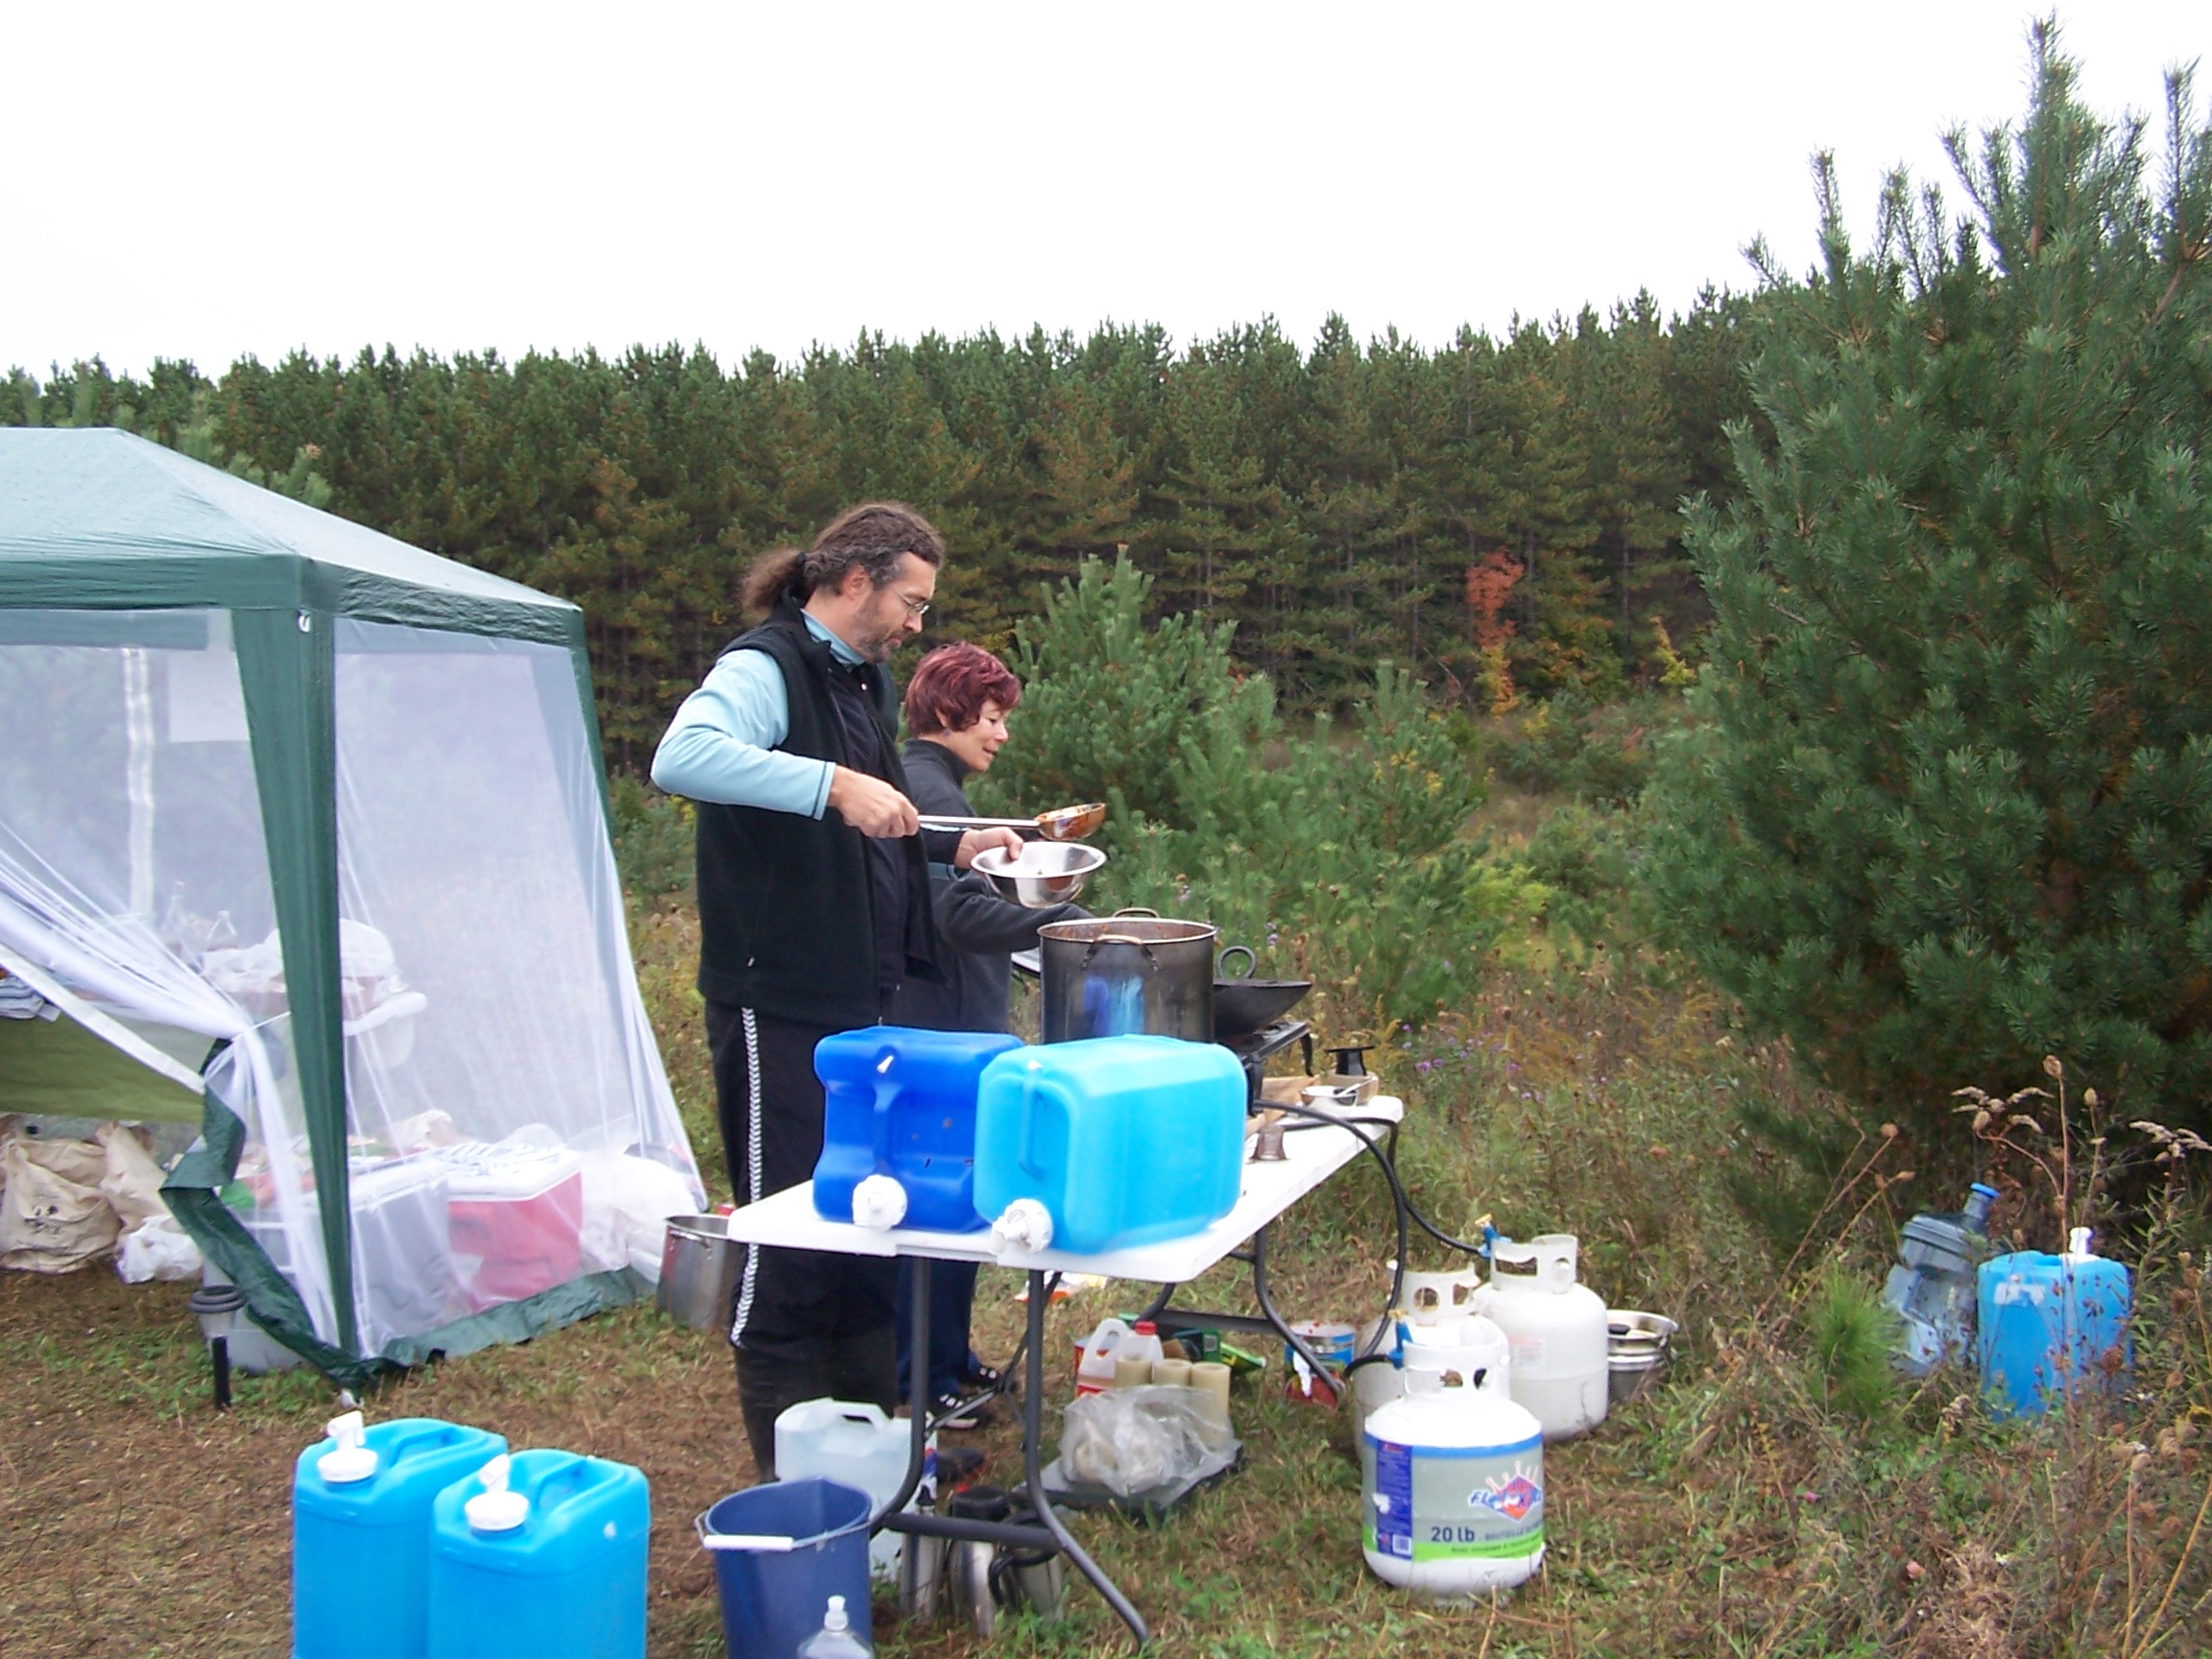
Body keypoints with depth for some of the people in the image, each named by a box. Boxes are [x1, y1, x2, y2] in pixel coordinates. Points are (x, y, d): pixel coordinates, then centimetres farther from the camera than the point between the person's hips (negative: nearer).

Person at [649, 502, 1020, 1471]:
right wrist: (835, 785, -41)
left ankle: (873, 1420, 32)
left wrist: (949, 844, 11)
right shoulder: (766, 668, -15)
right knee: (787, 1226, 1)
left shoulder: (865, 679, 15)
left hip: (862, 996, 9)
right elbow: (681, 757, -36)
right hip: (779, 1002, -9)